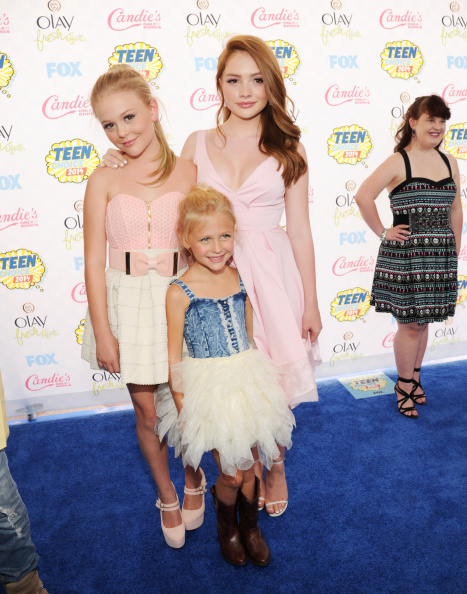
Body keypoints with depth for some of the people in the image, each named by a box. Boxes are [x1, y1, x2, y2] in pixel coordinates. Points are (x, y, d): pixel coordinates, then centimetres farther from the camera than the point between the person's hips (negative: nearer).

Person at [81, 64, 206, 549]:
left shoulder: (189, 172, -2)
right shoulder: (104, 181, -2)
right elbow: (94, 260, -2)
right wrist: (102, 331, -4)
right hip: (128, 303, 1)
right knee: (147, 412, 11)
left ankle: (193, 480, 41)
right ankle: (167, 497, 38)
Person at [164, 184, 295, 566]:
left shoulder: (241, 279, 1)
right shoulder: (180, 292, -12)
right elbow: (174, 356, -7)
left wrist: (265, 378, 15)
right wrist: (182, 406, -5)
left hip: (248, 380, 4)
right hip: (209, 388, -3)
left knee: (248, 465, 14)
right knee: (232, 473, 2)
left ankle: (250, 525, 44)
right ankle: (226, 523, 37)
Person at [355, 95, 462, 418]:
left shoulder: (449, 162, 11)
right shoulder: (398, 162, -7)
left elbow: (455, 210, 15)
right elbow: (363, 196, -18)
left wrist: (454, 253, 13)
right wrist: (383, 232, -13)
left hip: (440, 255, 5)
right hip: (406, 255, -5)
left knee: (423, 321, 15)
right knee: (410, 324, 2)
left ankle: (414, 378, 33)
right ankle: (404, 387, 21)